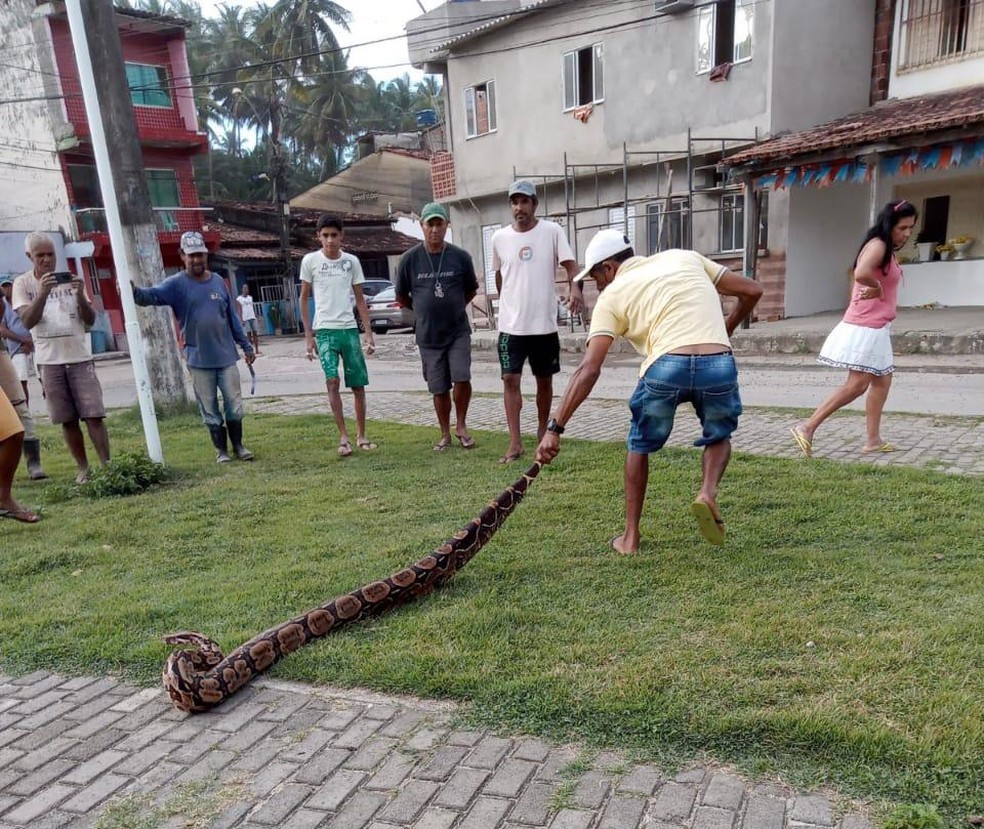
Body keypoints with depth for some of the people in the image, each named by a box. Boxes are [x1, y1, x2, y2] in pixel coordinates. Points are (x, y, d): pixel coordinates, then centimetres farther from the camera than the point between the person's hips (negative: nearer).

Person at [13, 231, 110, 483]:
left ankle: (106, 464, -1)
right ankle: (83, 468, 13)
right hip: (49, 361, 0)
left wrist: (80, 294, -14)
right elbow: (28, 321, -10)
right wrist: (43, 292, -23)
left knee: (94, 415, -4)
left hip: (80, 357, 0)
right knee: (68, 419, 5)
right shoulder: (23, 283, 4)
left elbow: (90, 320, 4)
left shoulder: (70, 279, 7)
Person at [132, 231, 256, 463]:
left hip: (226, 356, 2)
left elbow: (232, 317, 11)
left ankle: (238, 446, 22)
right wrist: (134, 292, -44)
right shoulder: (176, 284, -4)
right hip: (199, 359, -2)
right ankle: (221, 450, 20)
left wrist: (246, 346, 12)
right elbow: (152, 295, -22)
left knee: (234, 406, 7)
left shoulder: (218, 282, 7)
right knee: (210, 410, 7)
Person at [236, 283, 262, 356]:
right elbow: (239, 310, -3)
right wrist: (242, 320, -10)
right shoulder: (239, 299, 1)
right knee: (249, 334, -4)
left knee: (255, 333, 1)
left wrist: (256, 316, 10)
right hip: (245, 319, -4)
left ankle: (257, 350, 6)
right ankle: (251, 351, 0)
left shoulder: (250, 297, 16)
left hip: (253, 317, 4)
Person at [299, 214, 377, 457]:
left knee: (358, 384, 4)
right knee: (332, 381, -16)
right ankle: (343, 437, -8)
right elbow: (304, 298, 6)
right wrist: (308, 335, 0)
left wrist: (369, 333, 4)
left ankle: (361, 435, 18)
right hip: (324, 330, -2)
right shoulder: (310, 261, 1)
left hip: (350, 329, 2)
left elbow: (360, 299, 10)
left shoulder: (352, 261, 5)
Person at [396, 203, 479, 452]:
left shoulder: (460, 257, -3)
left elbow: (471, 291, 12)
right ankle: (445, 434, 24)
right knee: (439, 389, 7)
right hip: (428, 336, 1)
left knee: (462, 379, -13)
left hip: (458, 331, 0)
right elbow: (402, 297, 8)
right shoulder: (410, 259, -4)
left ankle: (461, 426, 11)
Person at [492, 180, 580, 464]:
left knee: (544, 381, 11)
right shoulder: (500, 237, 3)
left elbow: (570, 264, -9)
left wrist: (575, 287, -29)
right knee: (511, 380, -7)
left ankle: (542, 431, 30)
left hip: (545, 323, -1)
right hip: (511, 325, 1)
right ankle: (515, 443, -3)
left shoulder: (552, 231, -3)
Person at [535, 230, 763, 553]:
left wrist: (555, 427, 1)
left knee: (639, 445, 24)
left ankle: (630, 537, 26)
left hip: (666, 366, -2)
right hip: (720, 364, 3)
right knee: (719, 437, 30)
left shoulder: (612, 296, 14)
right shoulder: (685, 257, 24)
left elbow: (589, 369, 2)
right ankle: (708, 491, 1)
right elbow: (752, 291, 22)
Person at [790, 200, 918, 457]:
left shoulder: (888, 251, 19)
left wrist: (876, 290, -10)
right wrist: (878, 288, -15)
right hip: (865, 327, -10)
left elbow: (877, 282, 13)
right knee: (857, 385, -9)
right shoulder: (877, 245, -14)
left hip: (875, 328, 10)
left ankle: (873, 440, 16)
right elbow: (861, 274, -33)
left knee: (882, 381, 12)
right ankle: (807, 427, -9)